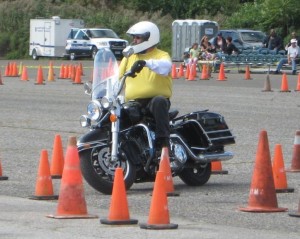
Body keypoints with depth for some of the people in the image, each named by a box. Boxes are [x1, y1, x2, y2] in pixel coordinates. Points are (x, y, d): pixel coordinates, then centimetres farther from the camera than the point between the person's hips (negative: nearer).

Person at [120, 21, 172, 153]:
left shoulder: (162, 55, 3)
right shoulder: (129, 57, 21)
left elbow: (165, 66, -23)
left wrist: (146, 63, -41)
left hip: (156, 100, -5)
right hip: (133, 103, 5)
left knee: (159, 102, -38)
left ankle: (163, 142, -39)